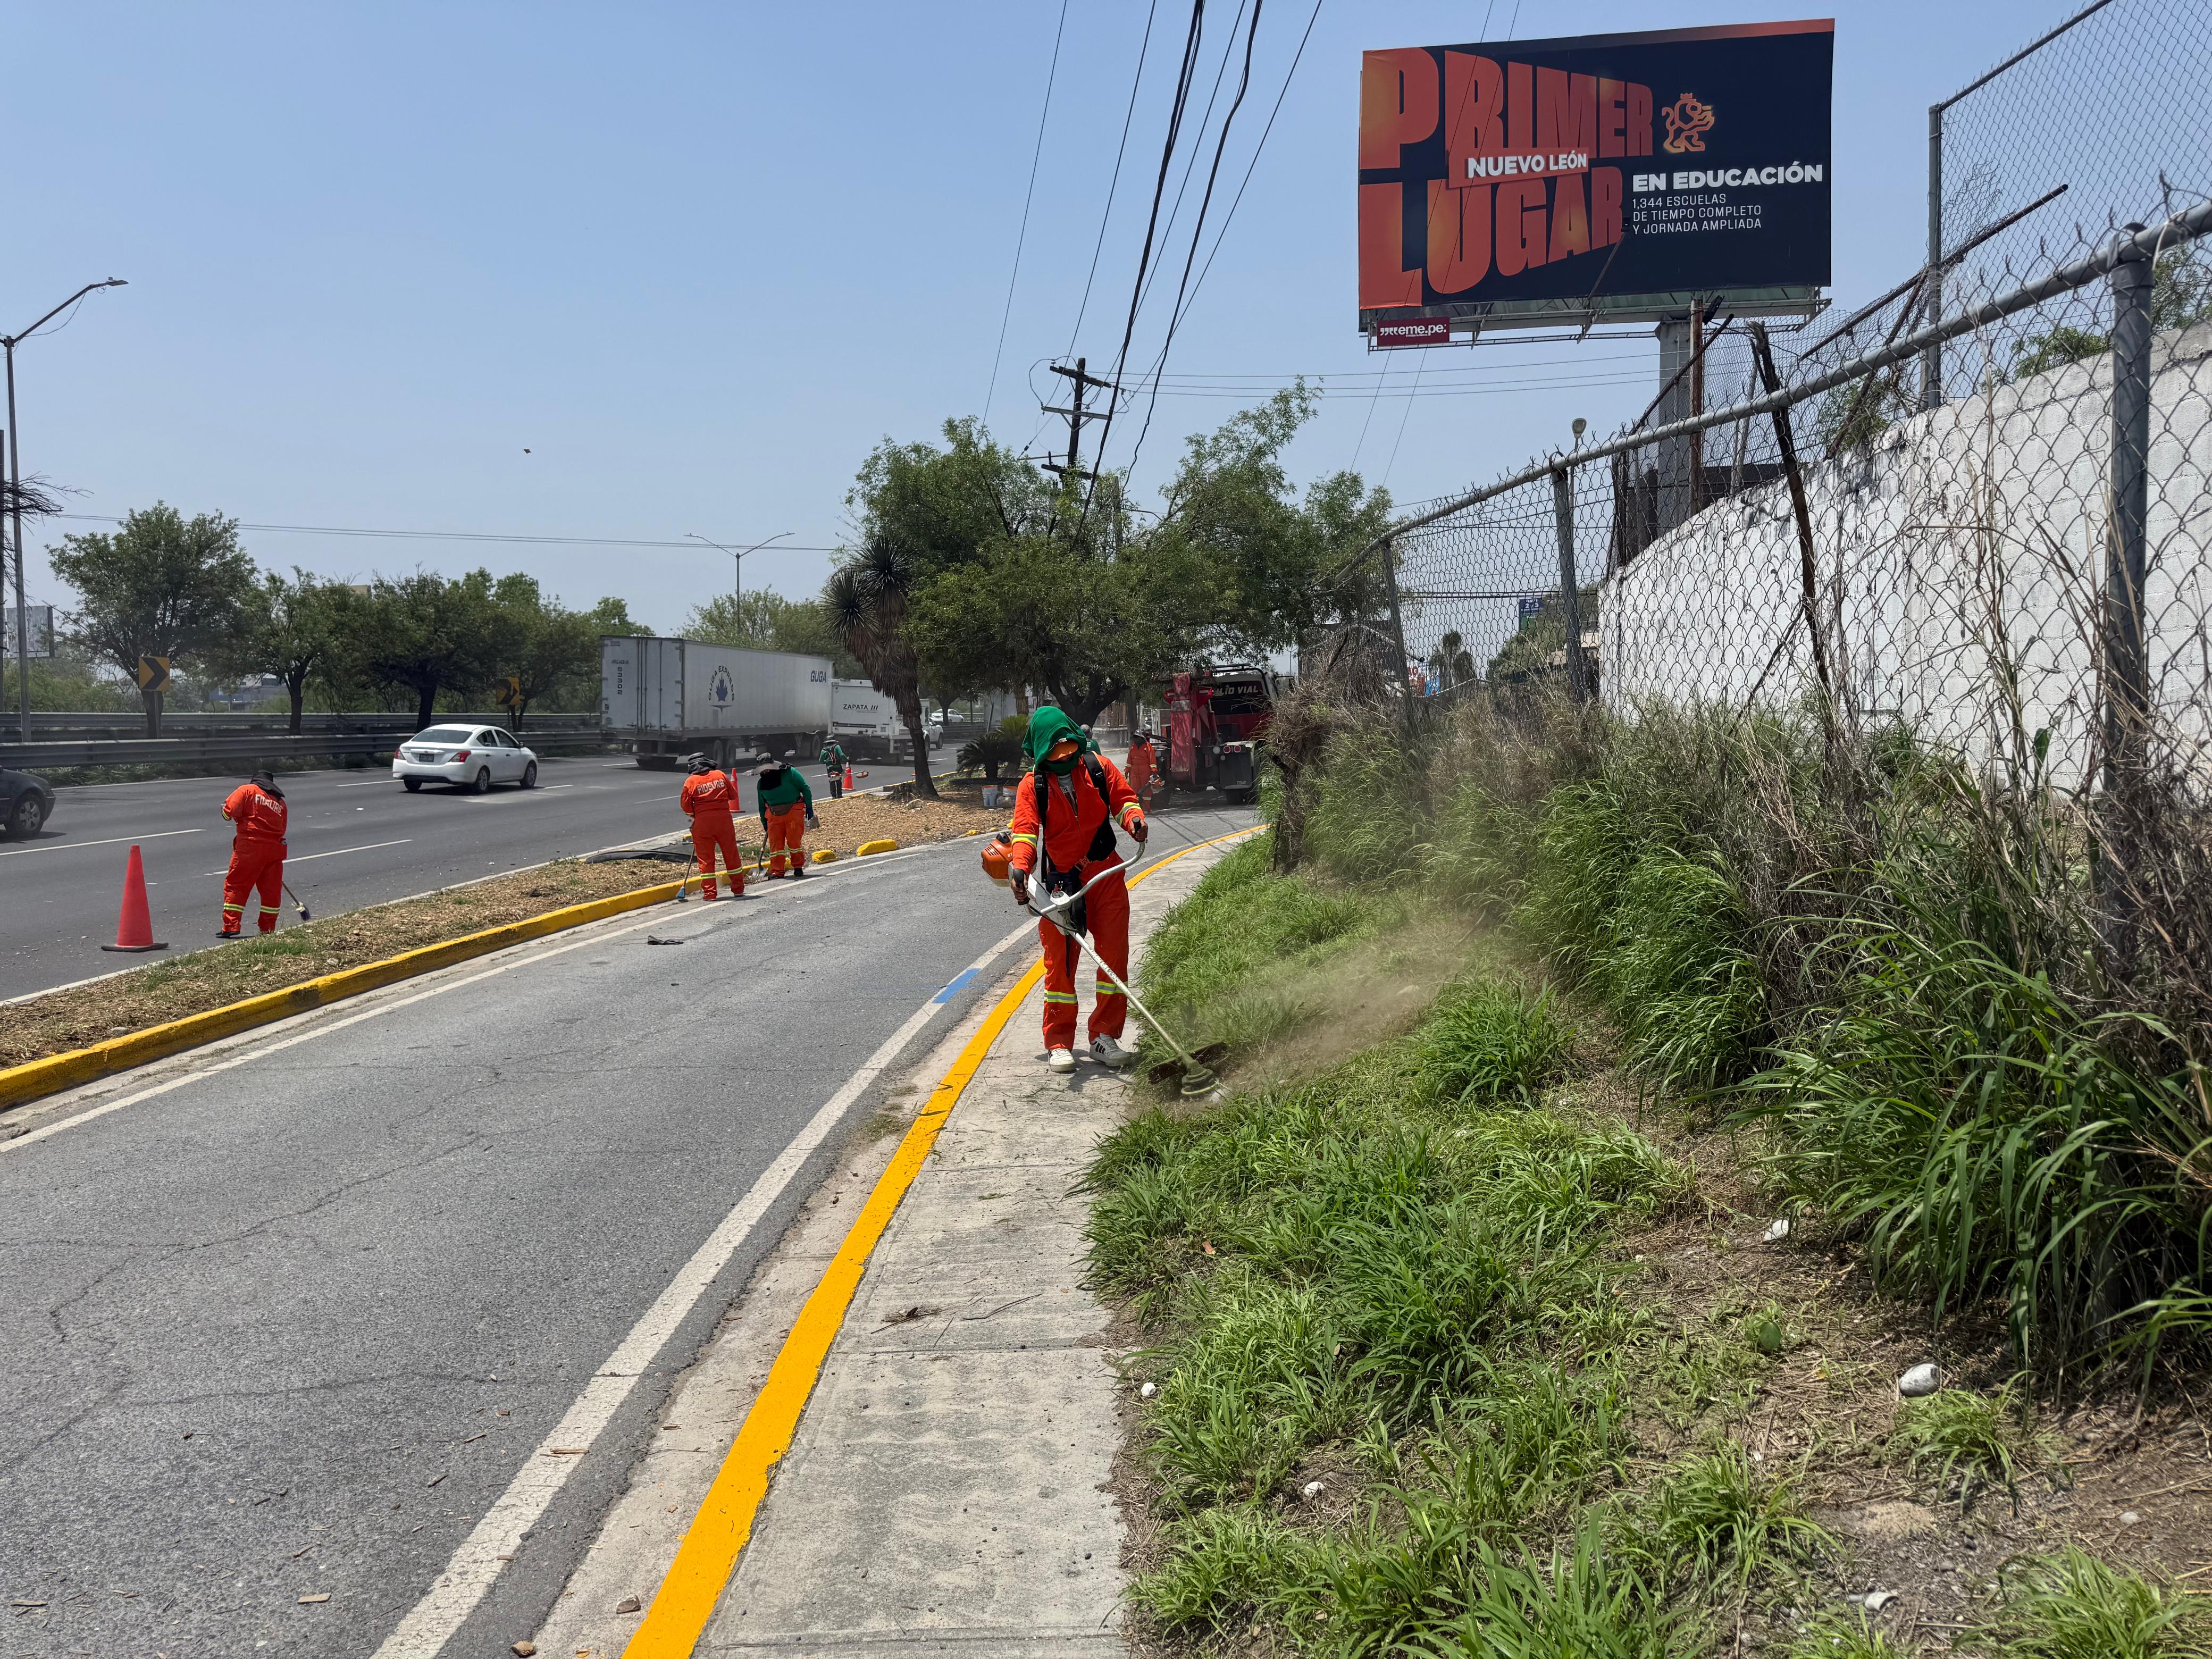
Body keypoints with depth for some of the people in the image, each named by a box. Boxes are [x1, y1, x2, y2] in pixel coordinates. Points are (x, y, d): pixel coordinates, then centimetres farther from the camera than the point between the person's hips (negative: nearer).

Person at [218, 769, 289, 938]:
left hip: (250, 847, -4)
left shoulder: (247, 790, 5)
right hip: (275, 848, 4)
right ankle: (268, 929, 14)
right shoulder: (281, 802, 20)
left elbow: (228, 811, -7)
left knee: (236, 885, 1)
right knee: (272, 889, 12)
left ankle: (231, 926, -5)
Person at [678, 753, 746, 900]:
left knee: (705, 857, 5)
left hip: (703, 821, -2)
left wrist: (694, 815, 17)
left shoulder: (691, 781, -2)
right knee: (731, 854, 12)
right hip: (724, 818, 2)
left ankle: (709, 893, 2)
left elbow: (685, 804, -1)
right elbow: (733, 795, 8)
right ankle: (738, 890, 18)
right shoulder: (721, 775, 3)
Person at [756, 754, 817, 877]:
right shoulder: (761, 783, 8)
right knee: (775, 843, 0)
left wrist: (809, 807, -7)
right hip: (774, 815, 4)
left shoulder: (789, 773, -7)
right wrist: (764, 822, 18)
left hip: (793, 812, -4)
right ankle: (776, 870, 6)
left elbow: (805, 789, -3)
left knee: (794, 841, -4)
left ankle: (798, 867, 12)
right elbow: (762, 805, 18)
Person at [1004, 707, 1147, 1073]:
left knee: (1114, 957, 2)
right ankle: (1059, 1044, 10)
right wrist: (1019, 865, -31)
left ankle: (1105, 1037, 13)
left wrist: (1134, 818, -19)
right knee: (1060, 963, 1)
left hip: (1107, 875, 2)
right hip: (1060, 882, -2)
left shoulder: (1099, 767, 2)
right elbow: (1025, 829, -13)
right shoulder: (1032, 785, -4)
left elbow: (1123, 797, 5)